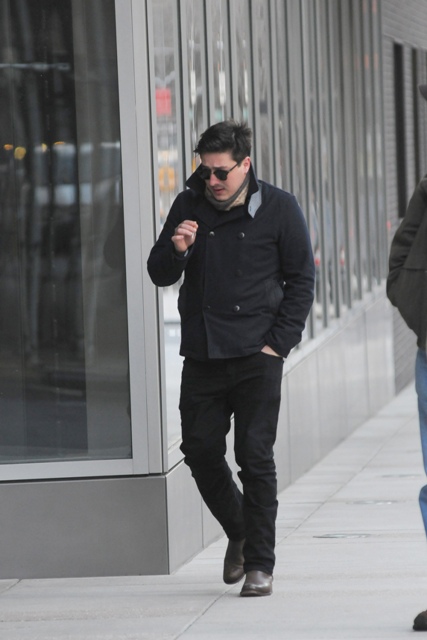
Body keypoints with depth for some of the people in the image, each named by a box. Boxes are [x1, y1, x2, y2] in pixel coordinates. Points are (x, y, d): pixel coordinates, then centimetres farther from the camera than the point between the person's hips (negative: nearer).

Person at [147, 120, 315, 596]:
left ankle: (259, 564, 1)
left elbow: (301, 279, 3)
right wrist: (176, 250, -13)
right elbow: (160, 275, 10)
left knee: (255, 457, -6)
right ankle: (238, 532, 30)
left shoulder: (277, 208, -2)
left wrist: (279, 341, -5)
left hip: (256, 355, -3)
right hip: (202, 355, 3)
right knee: (200, 451, 5)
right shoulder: (189, 206, 5)